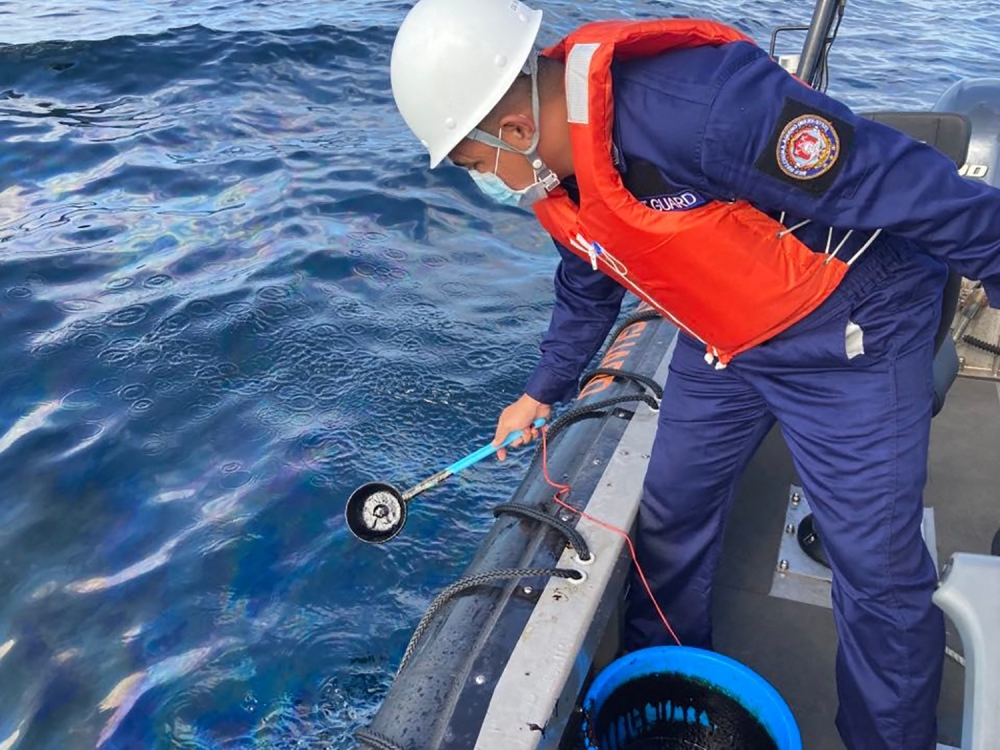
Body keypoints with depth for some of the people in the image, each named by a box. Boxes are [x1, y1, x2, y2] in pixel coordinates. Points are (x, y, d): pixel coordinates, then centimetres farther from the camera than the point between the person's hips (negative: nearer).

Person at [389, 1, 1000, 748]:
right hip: (722, 337, 8)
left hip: (848, 331, -7)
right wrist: (544, 392, 22)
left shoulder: (694, 109, -34)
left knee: (878, 568, -2)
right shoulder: (553, 167, -5)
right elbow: (588, 284, 14)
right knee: (669, 516, 15)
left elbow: (912, 186, -27)